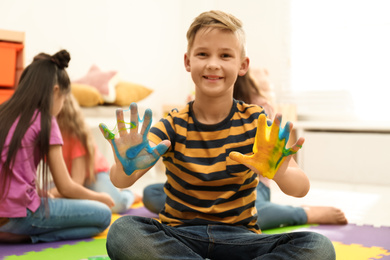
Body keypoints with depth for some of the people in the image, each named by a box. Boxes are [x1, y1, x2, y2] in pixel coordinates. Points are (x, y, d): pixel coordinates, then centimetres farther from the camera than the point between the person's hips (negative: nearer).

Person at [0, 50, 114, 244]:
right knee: (102, 214, 0)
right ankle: (25, 236, -7)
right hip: (22, 214, -8)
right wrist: (101, 198, 13)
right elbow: (66, 188, -3)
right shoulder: (44, 121, -7)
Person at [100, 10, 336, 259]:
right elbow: (120, 181, -15)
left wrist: (280, 173, -38)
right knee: (122, 232, -32)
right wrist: (128, 167, -40)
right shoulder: (173, 126, -1)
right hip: (179, 235, 0)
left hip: (238, 236, 1)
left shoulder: (254, 121, -1)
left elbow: (302, 188, -14)